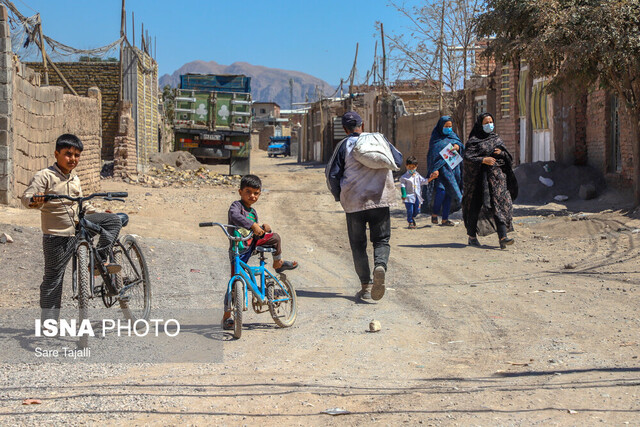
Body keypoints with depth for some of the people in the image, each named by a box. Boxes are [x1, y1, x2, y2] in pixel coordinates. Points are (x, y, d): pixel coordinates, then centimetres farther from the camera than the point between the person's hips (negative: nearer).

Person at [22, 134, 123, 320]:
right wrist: (35, 200, -42)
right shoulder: (45, 176, -10)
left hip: (77, 226, 7)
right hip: (56, 234, -7)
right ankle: (49, 320, 6)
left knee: (113, 220, 2)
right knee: (53, 277, -2)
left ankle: (101, 258, 3)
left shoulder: (75, 179, 12)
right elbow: (27, 196, -21)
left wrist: (98, 213, 17)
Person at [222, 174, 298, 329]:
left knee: (275, 237, -1)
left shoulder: (253, 212, 13)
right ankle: (226, 317, -1)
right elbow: (235, 216, -35)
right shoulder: (236, 205, -11)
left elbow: (257, 233, 17)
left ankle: (278, 263, 21)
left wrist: (263, 229, -5)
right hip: (238, 250, -6)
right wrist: (253, 225, -44)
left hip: (251, 245, 6)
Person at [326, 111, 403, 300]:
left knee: (358, 244, 9)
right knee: (381, 240, 9)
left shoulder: (344, 145, -1)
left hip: (354, 201, -1)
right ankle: (380, 265, -22)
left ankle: (366, 285, 2)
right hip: (380, 199, 1)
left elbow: (332, 175, -3)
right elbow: (398, 160, 10)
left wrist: (338, 196, 12)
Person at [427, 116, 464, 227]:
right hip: (441, 168, -5)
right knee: (441, 190, -22)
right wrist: (435, 170, -19)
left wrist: (457, 146, -21)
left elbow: (461, 146, 4)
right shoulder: (436, 138, 2)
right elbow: (433, 155, -7)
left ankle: (445, 219, 6)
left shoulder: (453, 136, 16)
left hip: (452, 168, 5)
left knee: (449, 193, 3)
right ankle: (434, 214, -5)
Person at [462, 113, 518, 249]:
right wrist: (483, 160, -22)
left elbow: (507, 156, 17)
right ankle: (472, 236, 19)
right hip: (480, 176, -4)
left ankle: (503, 237, -16)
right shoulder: (474, 140, -1)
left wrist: (501, 153, -5)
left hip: (497, 175, 4)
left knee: (500, 204, -9)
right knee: (476, 206, 3)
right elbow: (467, 157, -12)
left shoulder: (496, 138, 15)